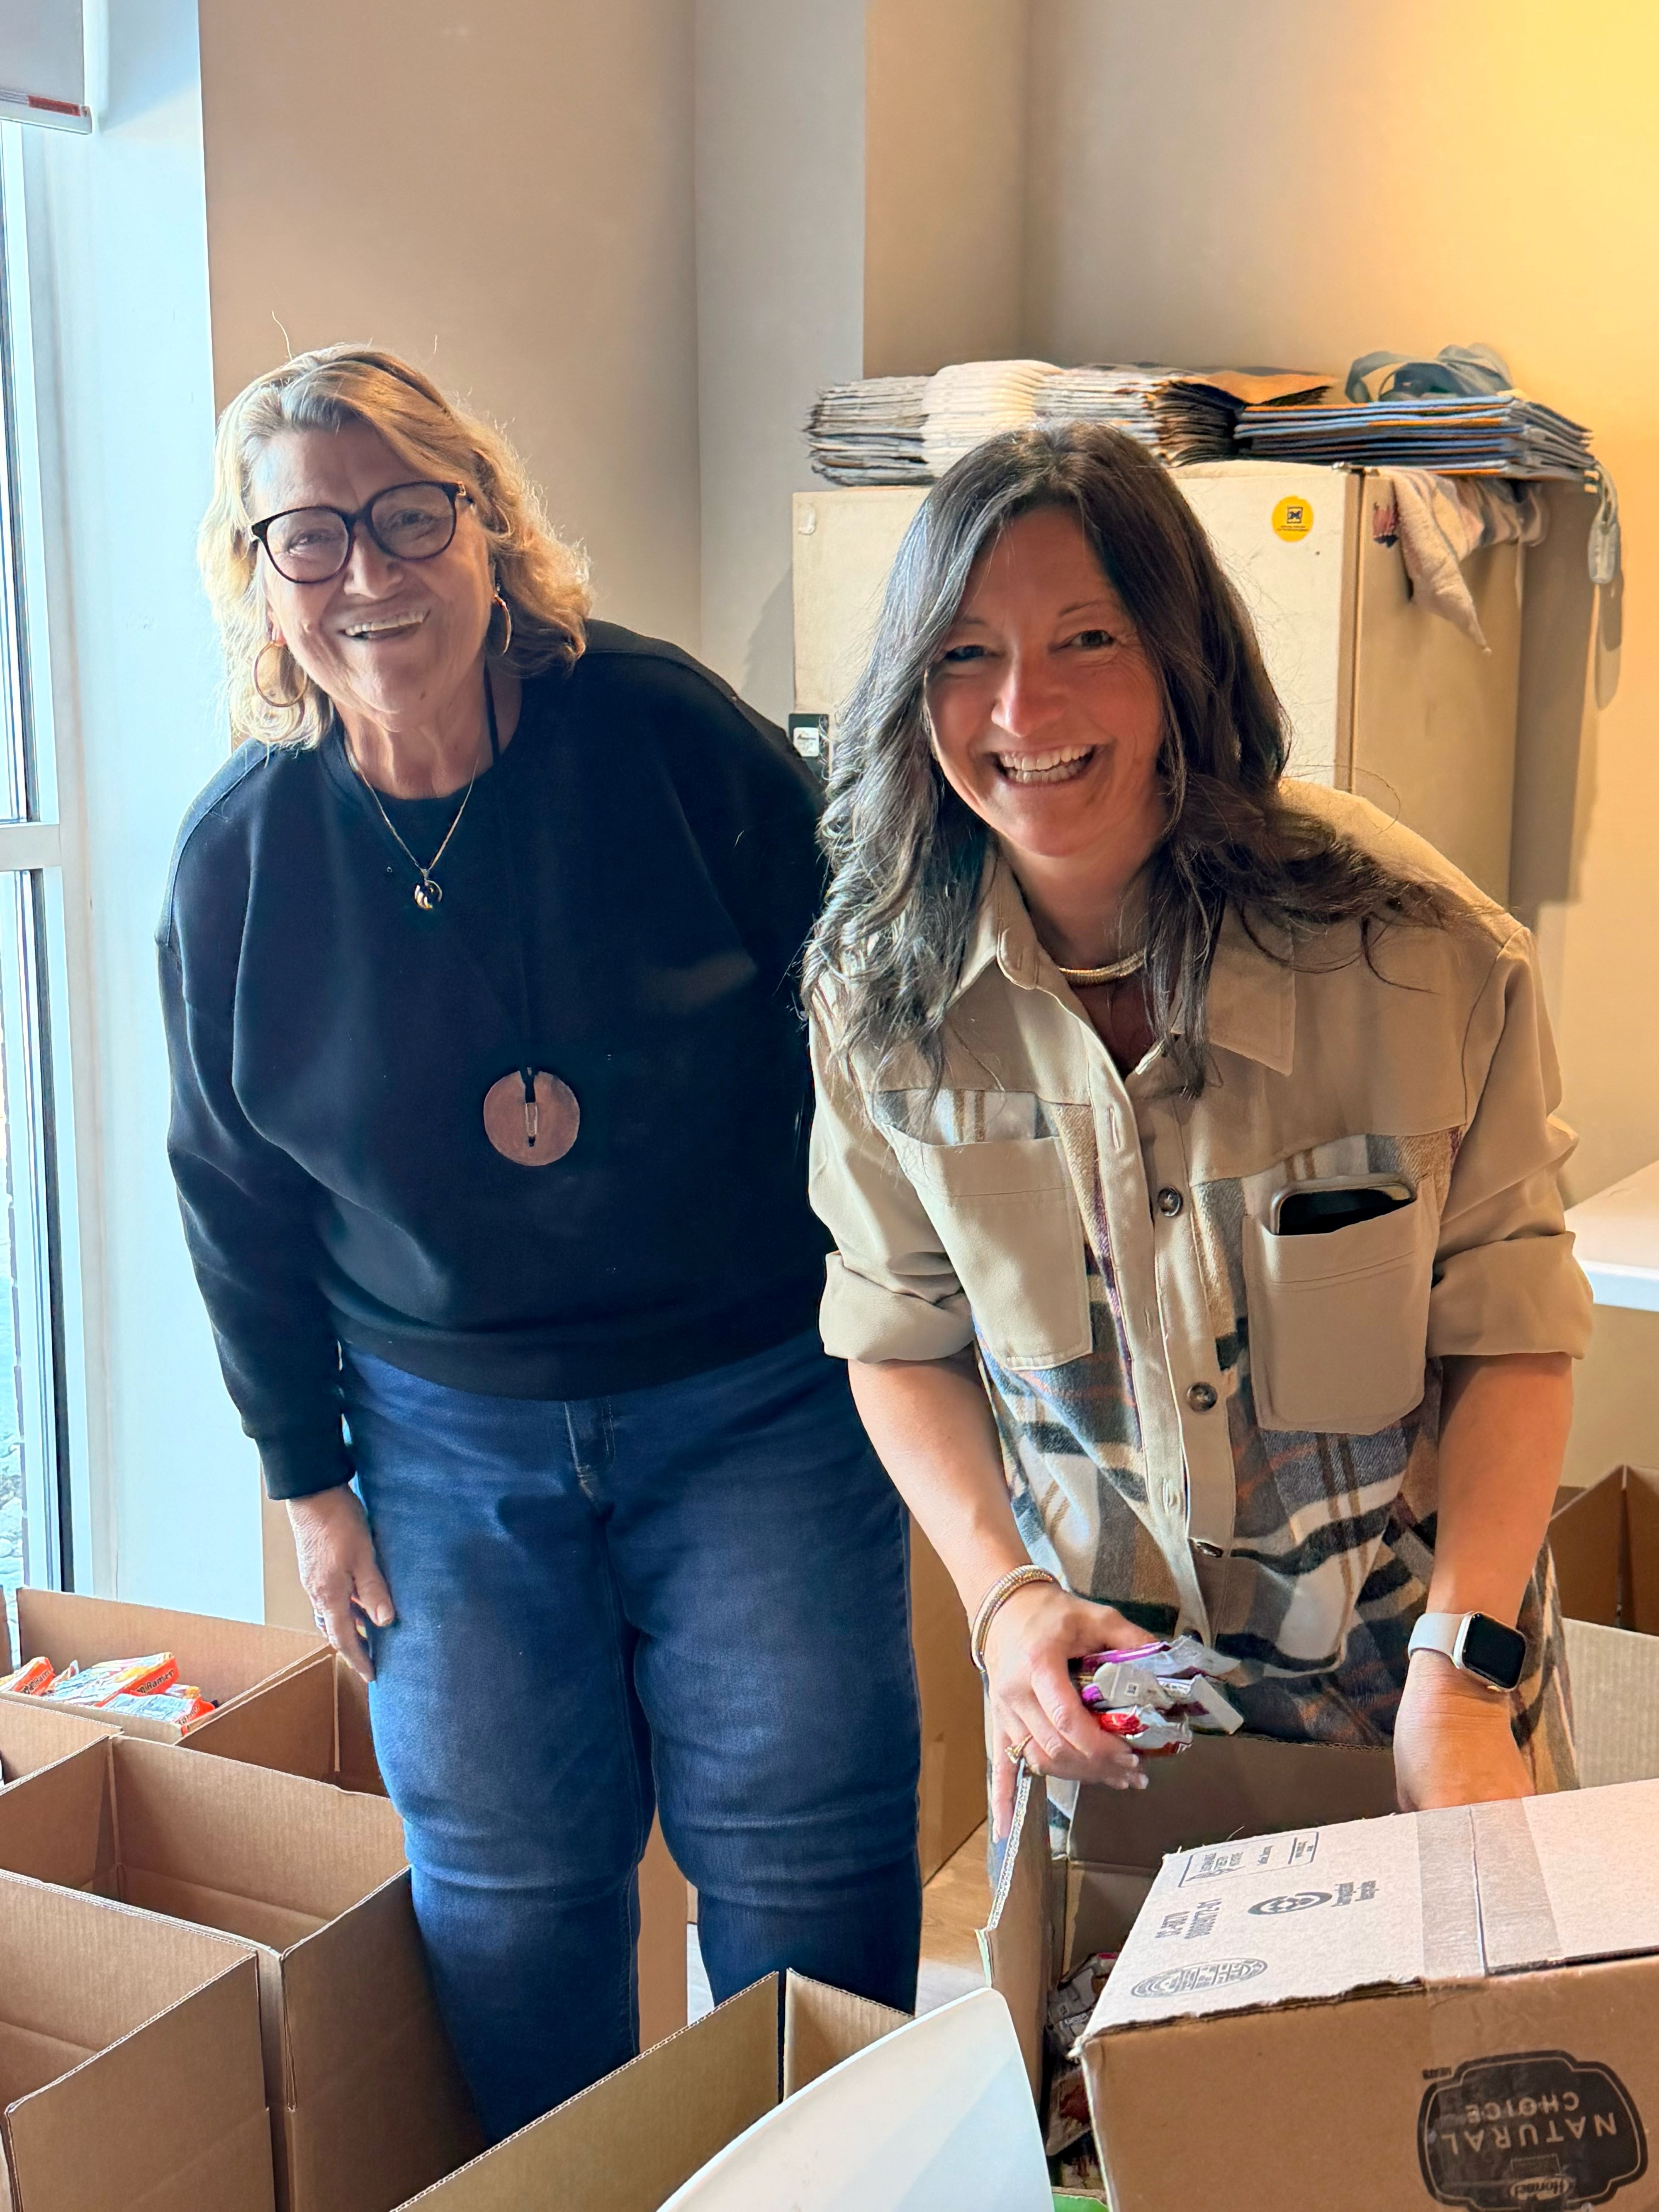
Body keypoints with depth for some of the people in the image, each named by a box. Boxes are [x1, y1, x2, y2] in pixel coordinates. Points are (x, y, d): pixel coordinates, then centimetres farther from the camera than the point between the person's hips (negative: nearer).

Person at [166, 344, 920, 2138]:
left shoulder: (671, 737, -11)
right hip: (449, 1440, 2)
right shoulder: (238, 854, -4)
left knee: (800, 1863, 7)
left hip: (755, 1400, -1)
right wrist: (310, 1483, 7)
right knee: (503, 1890, 11)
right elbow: (238, 1201, 5)